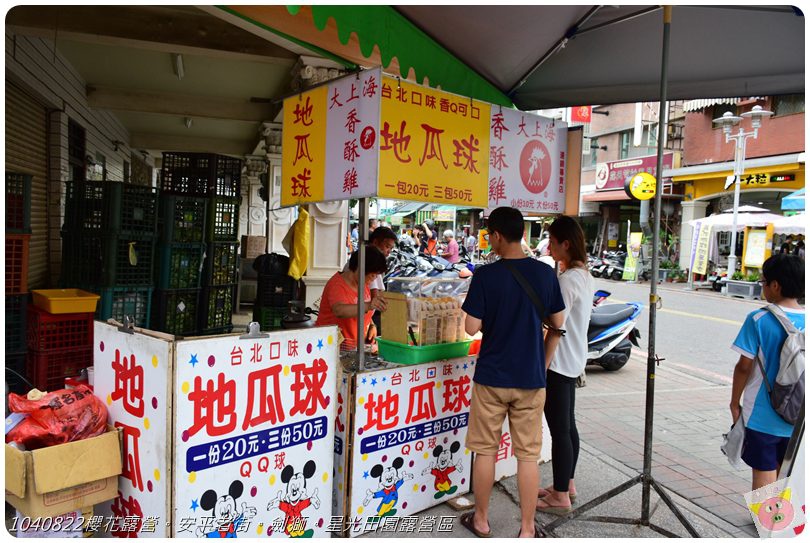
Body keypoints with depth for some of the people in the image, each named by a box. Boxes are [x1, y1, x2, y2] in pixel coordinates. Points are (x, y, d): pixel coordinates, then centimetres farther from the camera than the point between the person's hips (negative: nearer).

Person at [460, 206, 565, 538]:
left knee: (485, 451, 13)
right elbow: (557, 324, 5)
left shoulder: (485, 275, -13)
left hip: (491, 377, -2)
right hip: (531, 378, 3)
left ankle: (481, 520, 28)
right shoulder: (545, 273, -3)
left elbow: (471, 328, -13)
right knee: (528, 455, 11)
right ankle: (527, 529, 21)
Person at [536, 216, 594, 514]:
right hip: (574, 360, 10)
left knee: (559, 429, 1)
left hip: (559, 363, -10)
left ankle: (561, 497, 13)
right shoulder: (584, 275, 9)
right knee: (567, 425, 18)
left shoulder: (567, 279, -20)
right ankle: (567, 484, 32)